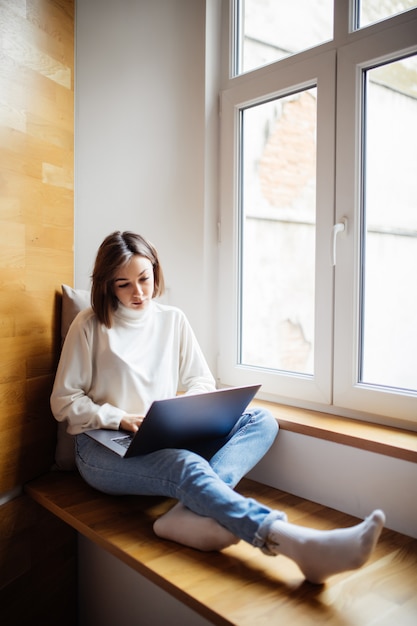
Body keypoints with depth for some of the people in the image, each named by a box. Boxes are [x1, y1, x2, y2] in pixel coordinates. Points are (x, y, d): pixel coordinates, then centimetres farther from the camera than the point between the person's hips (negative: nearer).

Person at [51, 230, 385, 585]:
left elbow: (202, 382, 14)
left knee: (262, 421, -15)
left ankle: (190, 512, -39)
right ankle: (300, 545, -52)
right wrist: (120, 418, -15)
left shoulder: (173, 320, 11)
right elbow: (64, 401, -1)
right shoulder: (90, 326, 0)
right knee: (188, 467, -35)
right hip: (104, 448, -4)